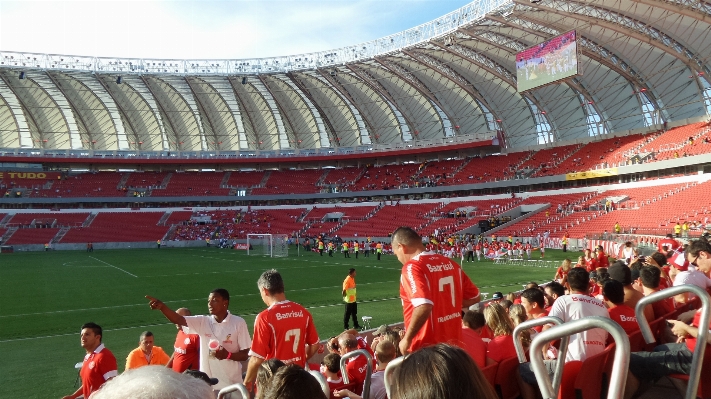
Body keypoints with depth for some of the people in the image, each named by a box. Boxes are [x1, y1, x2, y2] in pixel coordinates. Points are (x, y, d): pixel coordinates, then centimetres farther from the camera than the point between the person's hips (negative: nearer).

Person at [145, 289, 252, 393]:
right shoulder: (203, 322, 1)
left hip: (231, 384, -3)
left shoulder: (238, 323, -7)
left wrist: (228, 355, -22)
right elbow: (177, 319, -12)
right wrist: (162, 306, -28)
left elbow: (245, 354, -5)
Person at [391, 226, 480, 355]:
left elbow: (423, 306, -30)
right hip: (453, 343, 7)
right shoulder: (450, 263, 6)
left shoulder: (412, 267, -17)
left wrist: (407, 339, -19)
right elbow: (474, 297, 13)